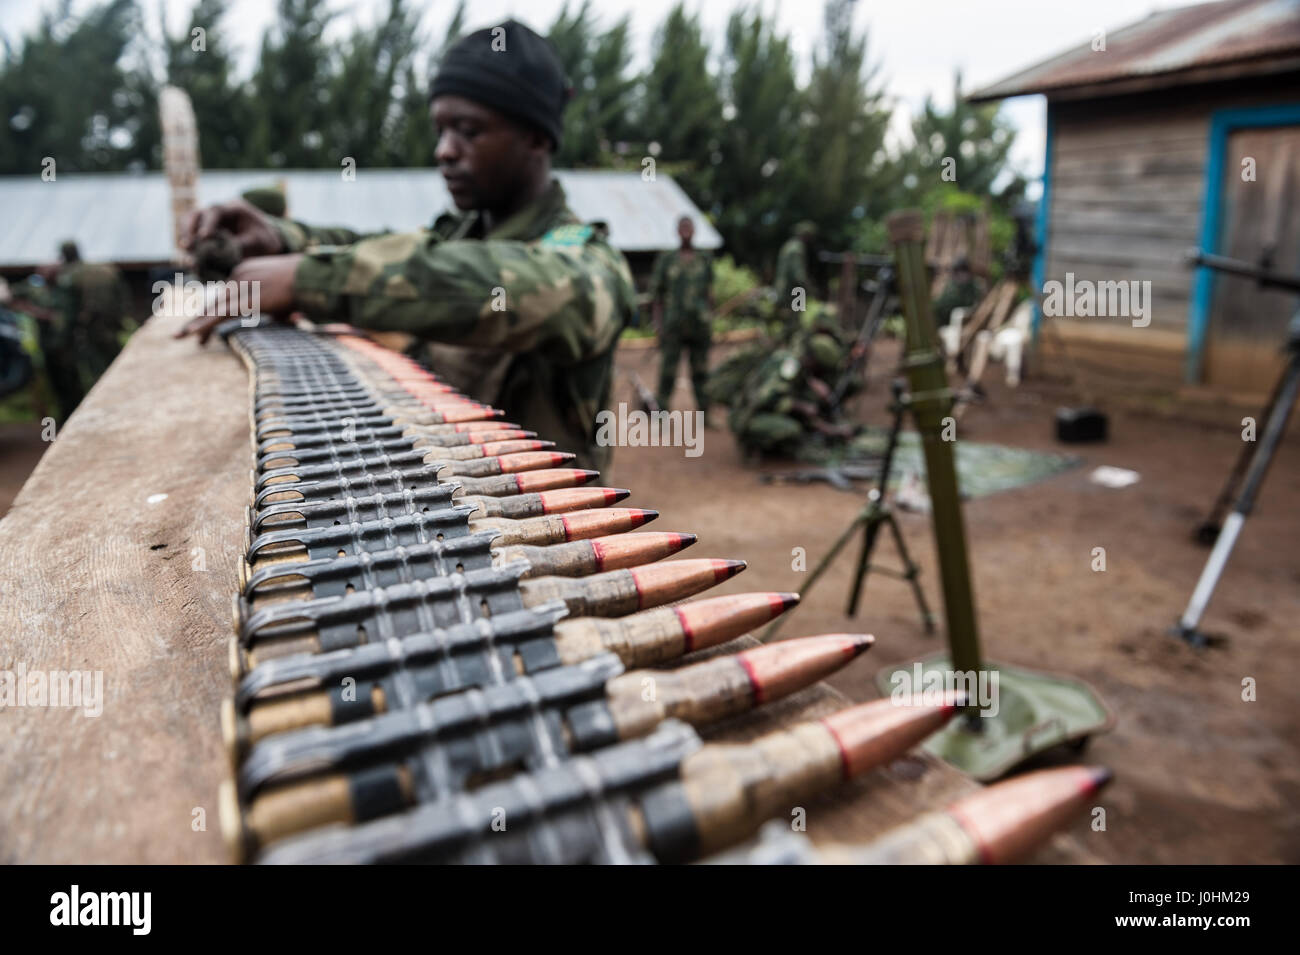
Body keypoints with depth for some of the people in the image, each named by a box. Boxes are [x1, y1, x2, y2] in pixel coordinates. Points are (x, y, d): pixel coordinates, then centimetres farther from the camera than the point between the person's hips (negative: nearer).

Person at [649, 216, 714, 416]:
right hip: (673, 324, -2)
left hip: (699, 324, 2)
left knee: (700, 370, 6)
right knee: (668, 371, -5)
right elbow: (656, 293, 5)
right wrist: (658, 323, -3)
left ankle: (704, 412, 13)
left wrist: (709, 318, 7)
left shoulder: (705, 260, 10)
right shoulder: (665, 260, 5)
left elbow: (710, 292, 13)